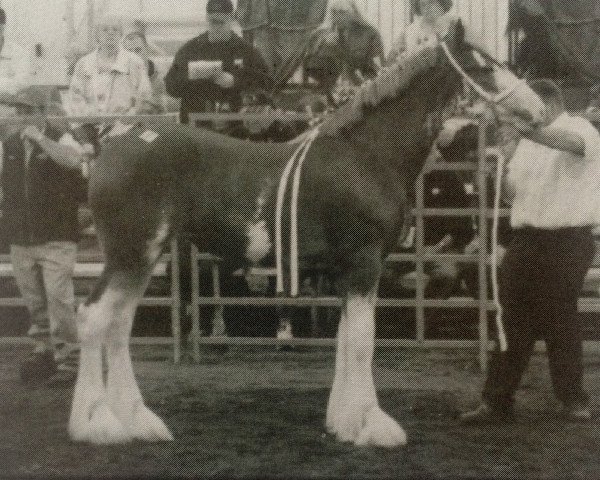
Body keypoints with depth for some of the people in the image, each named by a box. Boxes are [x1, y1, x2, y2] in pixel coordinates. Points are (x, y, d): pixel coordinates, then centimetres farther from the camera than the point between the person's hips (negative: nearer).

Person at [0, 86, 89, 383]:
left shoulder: (59, 139, -4)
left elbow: (73, 160, -28)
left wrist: (40, 139, -24)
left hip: (56, 238, -5)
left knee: (59, 299, -9)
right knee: (34, 301, 9)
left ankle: (67, 357, -4)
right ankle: (43, 351, 20)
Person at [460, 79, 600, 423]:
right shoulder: (529, 142, 17)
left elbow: (571, 142, -27)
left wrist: (526, 132, -42)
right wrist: (508, 158, 3)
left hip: (566, 242, -6)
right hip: (526, 239, 6)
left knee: (561, 321, -1)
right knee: (513, 321, 2)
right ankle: (497, 400, 3)